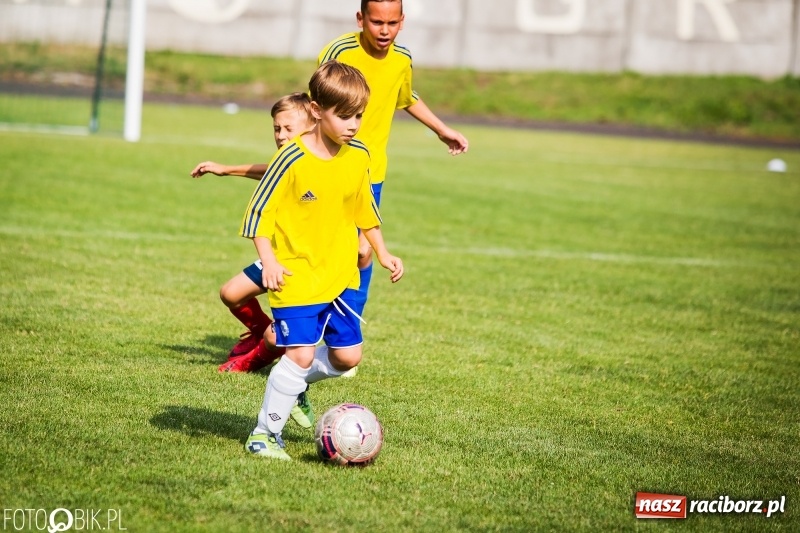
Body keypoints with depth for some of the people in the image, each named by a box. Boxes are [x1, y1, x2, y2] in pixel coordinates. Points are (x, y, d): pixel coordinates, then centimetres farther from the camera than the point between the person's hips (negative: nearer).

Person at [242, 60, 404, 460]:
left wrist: (382, 253, 20)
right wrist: (268, 260, -22)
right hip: (296, 276, -6)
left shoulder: (358, 156, 3)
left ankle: (294, 382, 34)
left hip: (340, 275, 6)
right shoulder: (292, 159, -16)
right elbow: (260, 210, -12)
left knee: (347, 356, 6)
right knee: (301, 353, -14)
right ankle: (265, 433, 0)